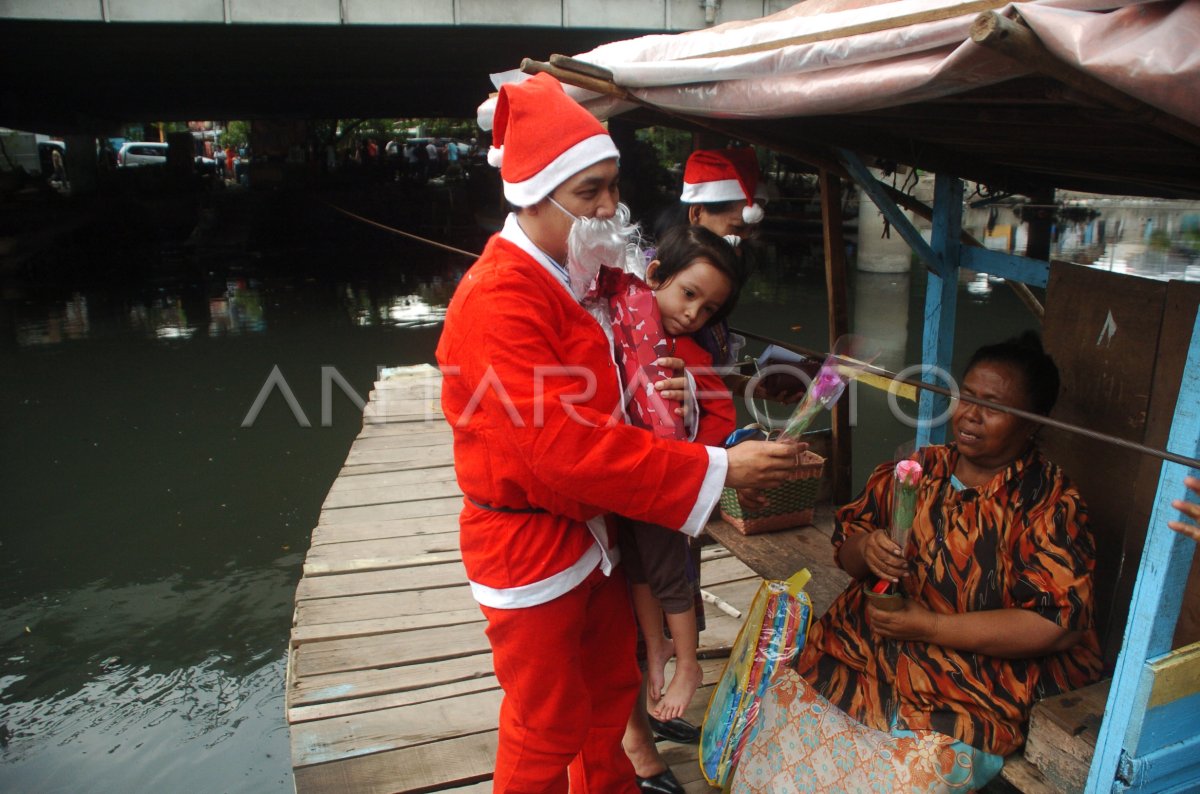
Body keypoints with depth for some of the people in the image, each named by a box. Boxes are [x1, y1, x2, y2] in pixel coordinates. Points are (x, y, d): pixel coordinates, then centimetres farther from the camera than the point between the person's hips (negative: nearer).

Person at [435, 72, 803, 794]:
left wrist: (646, 393, -1)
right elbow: (566, 443, -32)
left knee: (611, 683, 25)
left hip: (590, 527, 9)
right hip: (529, 541, -9)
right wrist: (718, 470, -29)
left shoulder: (577, 276, 6)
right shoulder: (499, 300, -25)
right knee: (549, 724, 10)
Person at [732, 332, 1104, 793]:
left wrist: (931, 626, -17)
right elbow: (845, 540, 14)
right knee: (778, 724, -15)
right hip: (855, 648, 4)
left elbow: (1058, 624, -13)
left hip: (963, 690, -4)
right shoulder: (918, 468, 8)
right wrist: (865, 549, -12)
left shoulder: (1049, 504, -6)